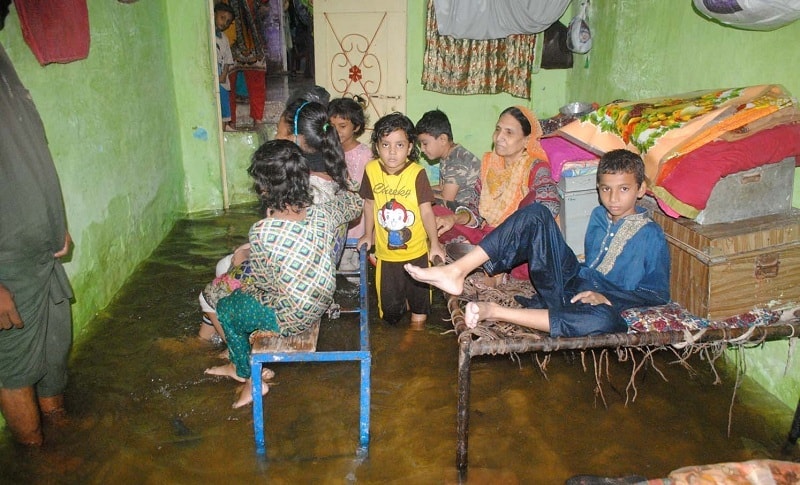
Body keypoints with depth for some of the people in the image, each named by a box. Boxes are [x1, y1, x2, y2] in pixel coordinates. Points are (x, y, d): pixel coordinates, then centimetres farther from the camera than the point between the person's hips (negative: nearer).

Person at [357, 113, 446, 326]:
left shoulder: (417, 173, -16)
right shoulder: (371, 170, -7)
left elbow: (426, 211, -16)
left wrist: (435, 244, -22)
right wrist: (368, 234, 14)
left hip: (416, 251, -2)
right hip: (386, 252, 2)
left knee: (419, 299, 12)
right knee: (389, 305, 11)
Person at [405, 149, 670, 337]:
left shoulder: (651, 235, -2)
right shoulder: (598, 216, 14)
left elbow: (659, 293, -5)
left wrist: (607, 297, -17)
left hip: (604, 300, -4)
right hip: (570, 280, 5)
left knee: (606, 320, -46)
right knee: (535, 213, -17)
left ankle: (494, 312, -39)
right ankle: (457, 271, -31)